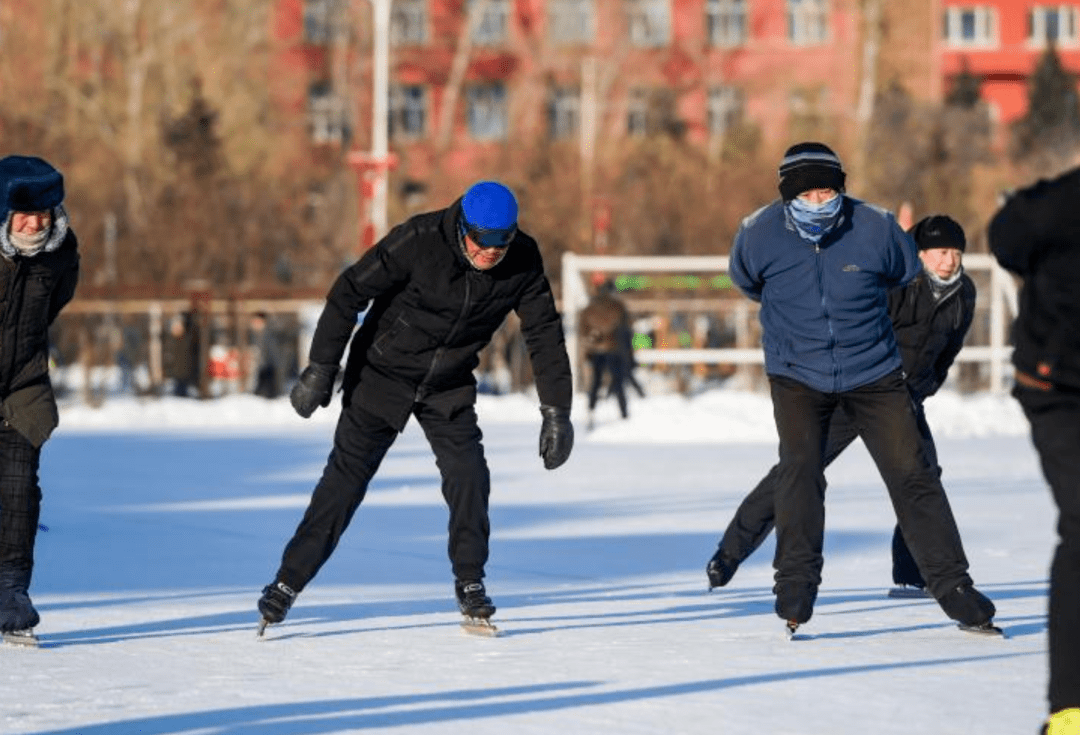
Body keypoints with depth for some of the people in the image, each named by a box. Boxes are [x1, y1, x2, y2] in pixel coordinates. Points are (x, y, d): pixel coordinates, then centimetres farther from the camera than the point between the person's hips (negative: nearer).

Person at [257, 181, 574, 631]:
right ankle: (287, 583, 1)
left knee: (469, 475, -12)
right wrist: (321, 369, -21)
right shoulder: (420, 241, -27)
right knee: (346, 477, -6)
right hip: (382, 375, -3)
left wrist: (556, 412, -11)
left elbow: (544, 334, -6)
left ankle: (470, 584, 3)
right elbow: (350, 293, -20)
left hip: (449, 387, 3)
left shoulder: (522, 262, -15)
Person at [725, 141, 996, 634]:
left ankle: (952, 585, 7)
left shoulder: (876, 229, -16)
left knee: (911, 473, -2)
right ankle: (795, 585, -11)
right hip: (796, 374, 0)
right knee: (800, 468, -19)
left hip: (873, 373, 0)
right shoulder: (759, 236, -14)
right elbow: (747, 281, 11)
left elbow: (907, 274, 8)